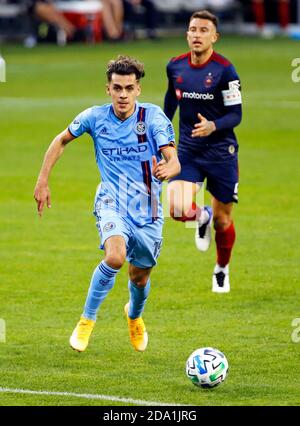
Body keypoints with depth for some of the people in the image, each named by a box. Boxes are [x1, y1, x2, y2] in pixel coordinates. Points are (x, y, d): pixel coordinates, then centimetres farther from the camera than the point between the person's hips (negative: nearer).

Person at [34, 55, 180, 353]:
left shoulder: (153, 117, -13)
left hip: (147, 211, 1)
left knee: (139, 278, 13)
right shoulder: (95, 117, -7)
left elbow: (174, 162, -22)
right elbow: (61, 141, 11)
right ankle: (86, 321, -11)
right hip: (112, 203, -1)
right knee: (115, 257, -30)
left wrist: (167, 170, -46)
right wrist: (42, 181, 6)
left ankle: (134, 316, 50)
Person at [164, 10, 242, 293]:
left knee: (222, 220, 6)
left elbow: (235, 114, -11)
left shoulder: (224, 70, -13)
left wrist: (213, 126, -31)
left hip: (221, 152, -2)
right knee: (178, 210, -20)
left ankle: (222, 270, 34)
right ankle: (202, 217, 18)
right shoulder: (175, 67, 0)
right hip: (188, 151, 2)